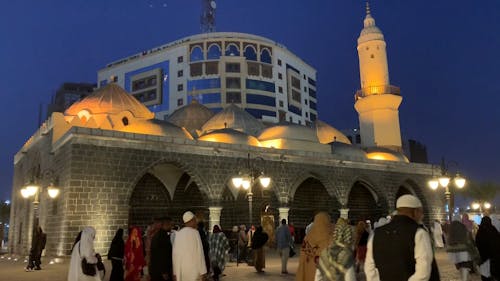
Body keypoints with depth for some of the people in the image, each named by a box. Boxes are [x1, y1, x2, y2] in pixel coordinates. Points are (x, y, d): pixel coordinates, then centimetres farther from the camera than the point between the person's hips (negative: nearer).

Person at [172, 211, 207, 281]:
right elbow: (199, 252, -10)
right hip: (193, 269, -5)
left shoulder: (178, 234, 6)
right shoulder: (194, 232, -8)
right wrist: (203, 271, -7)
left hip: (180, 270, 5)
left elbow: (174, 254, 8)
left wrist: (175, 272, 14)